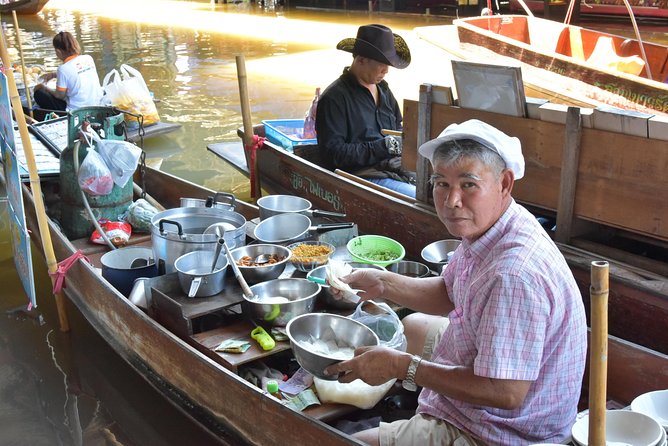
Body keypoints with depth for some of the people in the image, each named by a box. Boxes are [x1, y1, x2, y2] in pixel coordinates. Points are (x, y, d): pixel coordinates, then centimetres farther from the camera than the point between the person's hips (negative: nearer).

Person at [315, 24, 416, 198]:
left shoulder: (382, 89, 21)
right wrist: (383, 146, -14)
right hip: (366, 175, -8)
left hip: (399, 169, 8)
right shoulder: (334, 97, -4)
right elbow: (335, 153, -11)